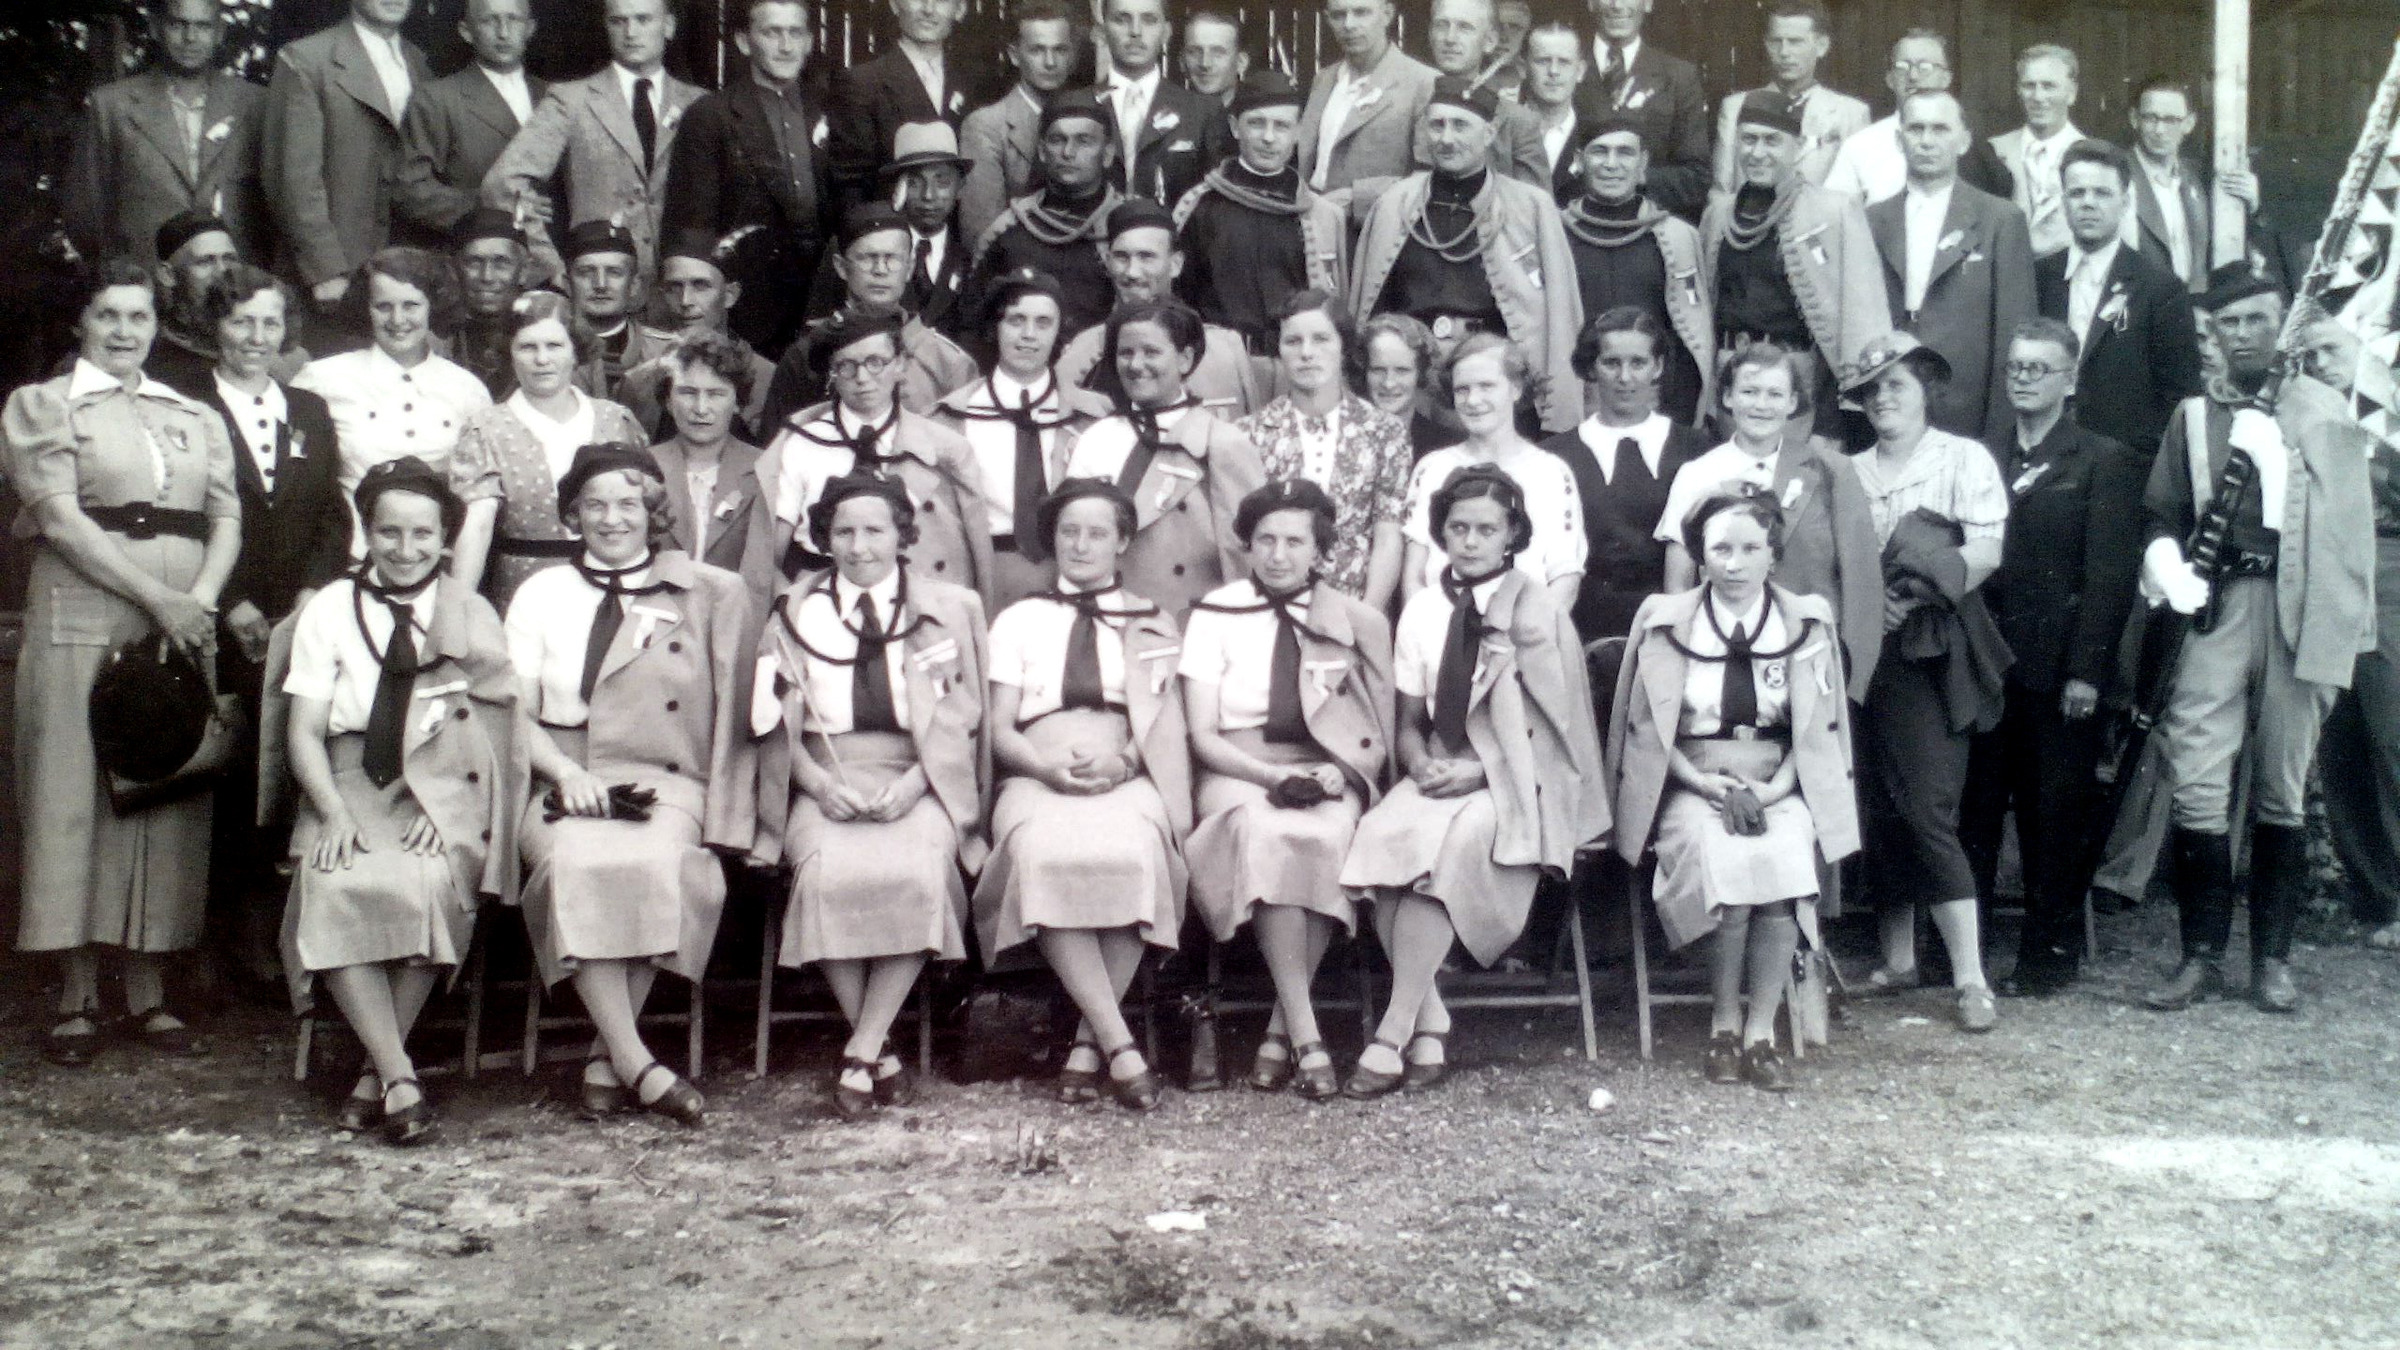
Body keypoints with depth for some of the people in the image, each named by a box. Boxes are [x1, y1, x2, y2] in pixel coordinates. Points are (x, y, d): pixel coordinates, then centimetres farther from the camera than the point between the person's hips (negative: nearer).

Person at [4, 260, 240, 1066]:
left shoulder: (195, 418, 18)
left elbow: (227, 518, 9)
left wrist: (201, 601, -10)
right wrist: (158, 598, -15)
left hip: (185, 630, 4)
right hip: (81, 627, -4)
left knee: (169, 799, 3)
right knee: (76, 796, -3)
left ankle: (149, 991, 10)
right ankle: (77, 999, 2)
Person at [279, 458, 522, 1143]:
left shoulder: (471, 616, 10)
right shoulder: (330, 609, 11)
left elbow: (488, 735, 2)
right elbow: (306, 731, 5)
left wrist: (442, 810, -15)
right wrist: (336, 814, -12)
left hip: (442, 796, -1)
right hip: (350, 784, 1)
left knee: (427, 885, -32)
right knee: (337, 890, -30)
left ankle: (378, 1070, -18)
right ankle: (399, 1079, -28)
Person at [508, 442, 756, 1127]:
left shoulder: (713, 595, 12)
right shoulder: (541, 594, 18)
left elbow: (737, 717, 5)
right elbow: (516, 712, 11)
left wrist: (722, 821, -7)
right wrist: (567, 773, -9)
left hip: (667, 786, -1)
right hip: (564, 785, 1)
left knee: (654, 864, -35)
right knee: (577, 862, -33)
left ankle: (608, 1059, -23)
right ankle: (637, 1064, -31)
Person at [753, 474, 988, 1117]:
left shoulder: (948, 609, 14)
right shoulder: (795, 615, 17)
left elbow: (962, 715, 6)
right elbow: (778, 720, 10)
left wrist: (911, 785, -9)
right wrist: (820, 783, -9)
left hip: (919, 784, -1)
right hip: (826, 781, 1)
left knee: (918, 872, -33)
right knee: (827, 873, -31)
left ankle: (860, 1053, -25)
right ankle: (881, 1055, -20)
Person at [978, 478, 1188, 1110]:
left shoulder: (1154, 624, 23)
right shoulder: (1018, 620, 23)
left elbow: (1167, 724, 12)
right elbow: (999, 730, 14)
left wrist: (1123, 761, -10)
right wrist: (1048, 767, -8)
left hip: (1127, 779, 0)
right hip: (1038, 779, 0)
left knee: (1132, 857, -37)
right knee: (1044, 858, -37)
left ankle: (1087, 1045, -27)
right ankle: (1119, 1045, -36)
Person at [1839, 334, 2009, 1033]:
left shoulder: (1963, 458, 3)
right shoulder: (1850, 472, 15)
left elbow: (1986, 551, -7)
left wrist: (1919, 591, -15)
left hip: (1928, 656, -4)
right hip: (1865, 653, 4)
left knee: (1927, 808, -10)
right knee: (1880, 806, 5)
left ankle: (1970, 978, -8)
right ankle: (1896, 958, 14)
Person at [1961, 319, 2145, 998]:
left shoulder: (2106, 462, 0)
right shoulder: (1984, 460, 12)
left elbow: (2109, 575, -6)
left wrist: (2086, 671, -13)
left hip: (2059, 672, -3)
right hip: (1987, 664, 4)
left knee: (2056, 814, 4)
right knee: (1974, 810, 5)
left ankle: (2050, 952, 13)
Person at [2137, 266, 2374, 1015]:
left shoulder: (2324, 411, 8)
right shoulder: (2192, 415, 14)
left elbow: (2350, 524, 4)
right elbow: (2162, 515, 14)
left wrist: (2342, 627, -4)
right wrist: (2165, 560, -9)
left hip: (2296, 608, -1)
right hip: (2216, 607, 1)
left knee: (2283, 789, 6)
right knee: (2197, 783, -6)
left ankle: (2272, 957, 15)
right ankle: (2201, 955, 3)